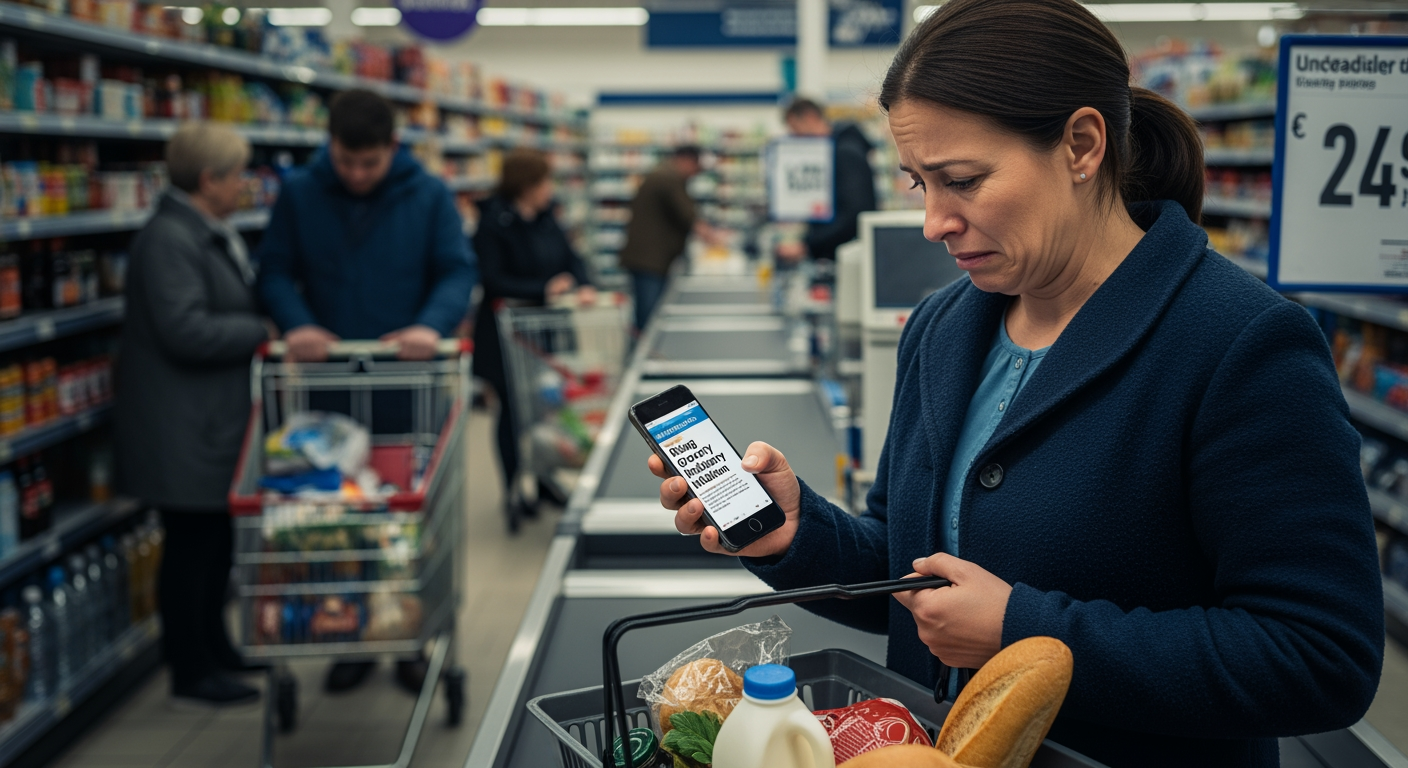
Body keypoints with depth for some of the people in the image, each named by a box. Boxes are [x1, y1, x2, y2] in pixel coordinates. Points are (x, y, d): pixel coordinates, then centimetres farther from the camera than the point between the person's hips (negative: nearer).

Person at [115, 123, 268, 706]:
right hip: (183, 430, -10)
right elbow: (188, 331, -27)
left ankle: (212, 646, 33)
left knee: (216, 538, 18)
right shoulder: (169, 239, -19)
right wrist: (267, 332, -18)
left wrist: (275, 325, 8)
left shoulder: (212, 233, 13)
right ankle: (190, 673, 13)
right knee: (191, 542, 1)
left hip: (217, 418, 10)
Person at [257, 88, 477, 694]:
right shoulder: (298, 194, 1)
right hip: (330, 384, 1)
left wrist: (432, 325, -27)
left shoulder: (428, 195, -2)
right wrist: (296, 324, -20)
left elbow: (457, 271, -7)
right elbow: (275, 271, 0)